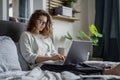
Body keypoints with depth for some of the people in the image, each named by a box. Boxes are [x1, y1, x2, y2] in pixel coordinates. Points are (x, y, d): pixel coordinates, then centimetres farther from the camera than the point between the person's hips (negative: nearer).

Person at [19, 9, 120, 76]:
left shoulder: (46, 36, 26)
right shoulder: (26, 35, 6)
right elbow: (29, 57, -8)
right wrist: (50, 58, -20)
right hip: (40, 65, -6)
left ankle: (111, 71, -41)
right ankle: (108, 71, -46)